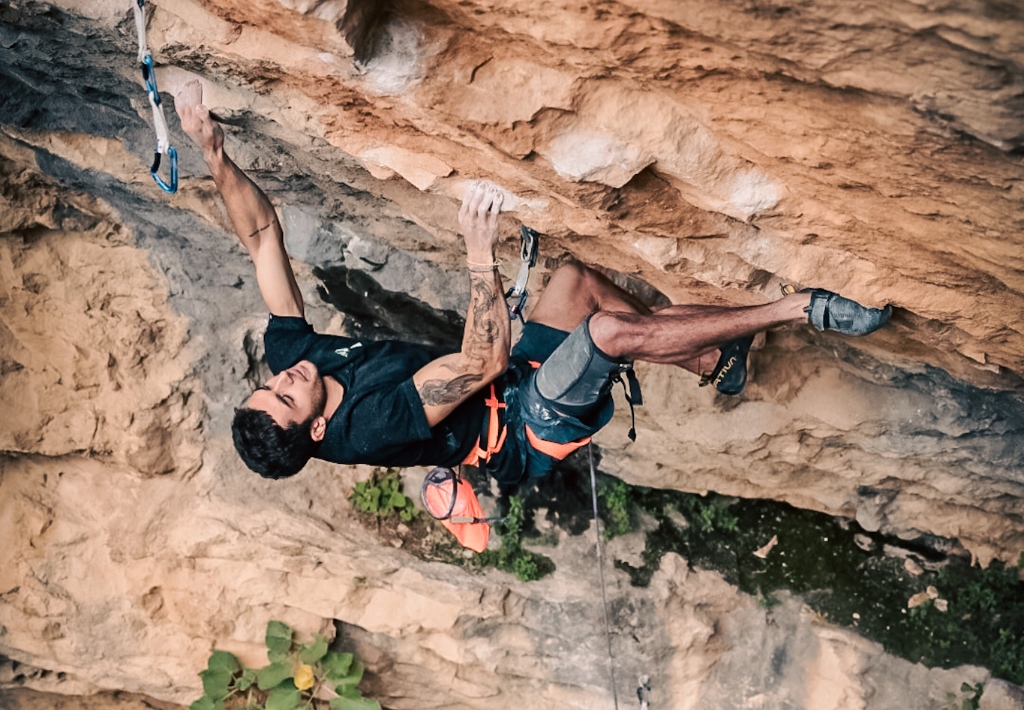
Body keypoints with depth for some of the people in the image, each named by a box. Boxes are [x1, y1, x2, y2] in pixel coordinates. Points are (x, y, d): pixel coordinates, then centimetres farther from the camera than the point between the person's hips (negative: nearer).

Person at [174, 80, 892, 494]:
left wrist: (213, 151, -19)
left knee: (577, 279, -1)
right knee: (610, 327, -29)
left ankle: (717, 359, 8)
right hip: (528, 432, -9)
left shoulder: (293, 355, -9)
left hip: (507, 391, 9)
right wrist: (481, 251, -42)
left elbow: (262, 231, -10)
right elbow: (483, 360, -38)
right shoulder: (367, 426, -32)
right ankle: (799, 308, -17)